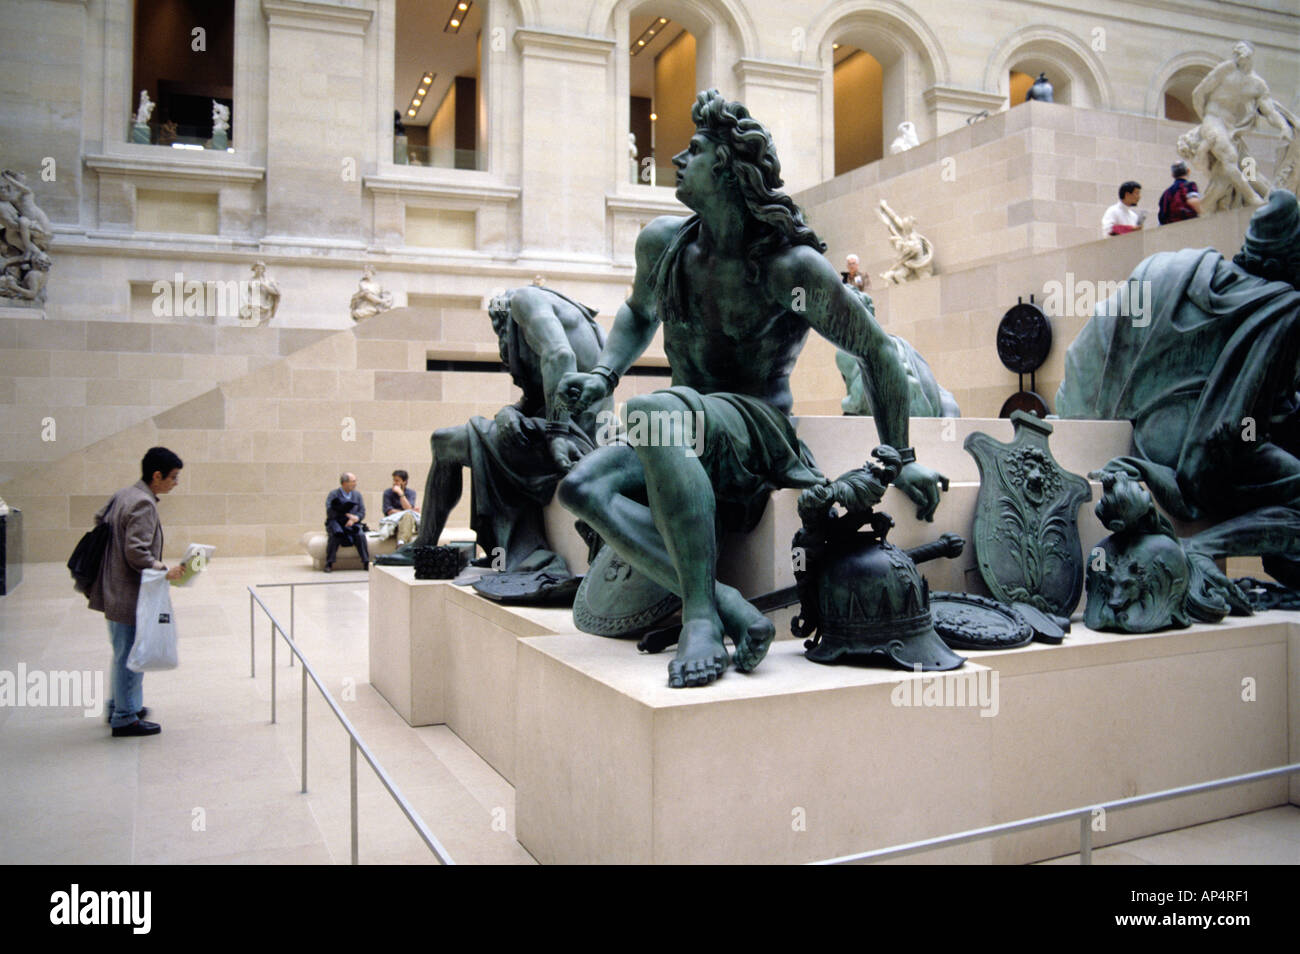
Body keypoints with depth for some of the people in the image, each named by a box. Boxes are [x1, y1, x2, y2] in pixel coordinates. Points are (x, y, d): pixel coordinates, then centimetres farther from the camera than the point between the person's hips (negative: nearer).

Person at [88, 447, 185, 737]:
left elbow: (99, 519, 22)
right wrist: (164, 571, -18)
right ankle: (125, 719, 11)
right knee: (131, 656, 1)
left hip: (115, 590, 10)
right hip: (129, 595, -10)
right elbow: (137, 552, -26)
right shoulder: (143, 504, -21)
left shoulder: (122, 495, 9)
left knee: (123, 653, 23)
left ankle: (119, 706, 36)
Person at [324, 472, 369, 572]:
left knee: (360, 535, -28)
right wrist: (347, 515, -20)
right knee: (336, 535, -35)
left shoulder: (357, 495, 12)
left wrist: (354, 519, -17)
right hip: (336, 522, -3)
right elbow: (330, 512, -12)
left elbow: (362, 512, 4)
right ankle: (329, 564, -24)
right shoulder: (333, 494, 0)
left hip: (352, 523, 3)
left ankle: (366, 563, -24)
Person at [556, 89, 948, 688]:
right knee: (582, 489, -25)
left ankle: (701, 614, -38)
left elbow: (877, 351, -1)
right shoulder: (662, 243, 7)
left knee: (650, 412, -38)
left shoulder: (791, 267, -10)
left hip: (761, 431, -6)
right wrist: (603, 374, 8)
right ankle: (732, 612, -33)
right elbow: (639, 314, 28)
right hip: (688, 436, 6)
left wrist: (901, 459, 2)